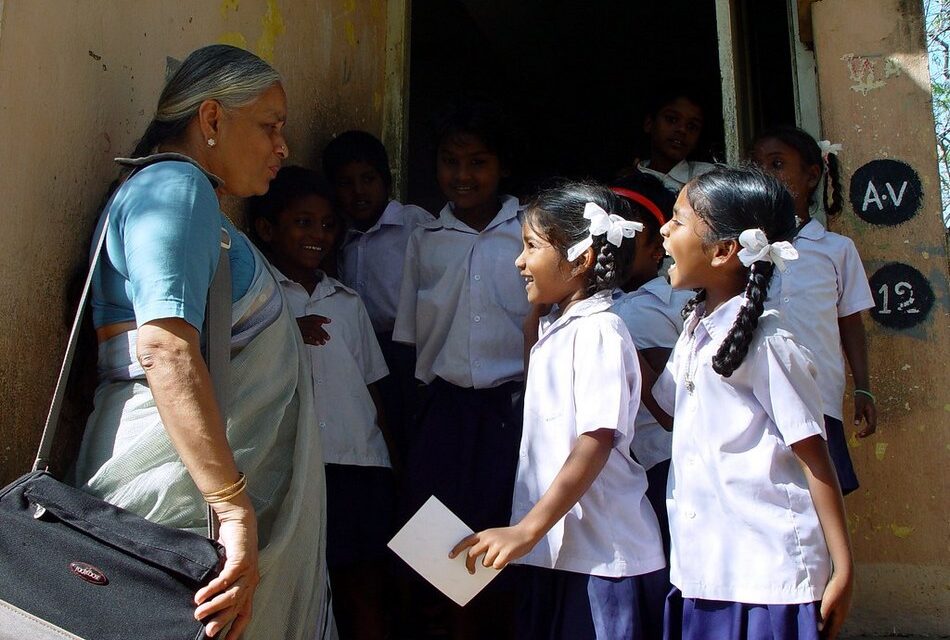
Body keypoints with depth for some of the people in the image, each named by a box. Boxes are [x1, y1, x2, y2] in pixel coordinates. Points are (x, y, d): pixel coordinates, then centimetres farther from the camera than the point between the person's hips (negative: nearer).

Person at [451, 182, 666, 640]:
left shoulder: (598, 332, -15)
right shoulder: (555, 330, 13)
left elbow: (595, 444, -23)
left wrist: (527, 530, -25)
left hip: (601, 557, -8)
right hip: (553, 551, 9)